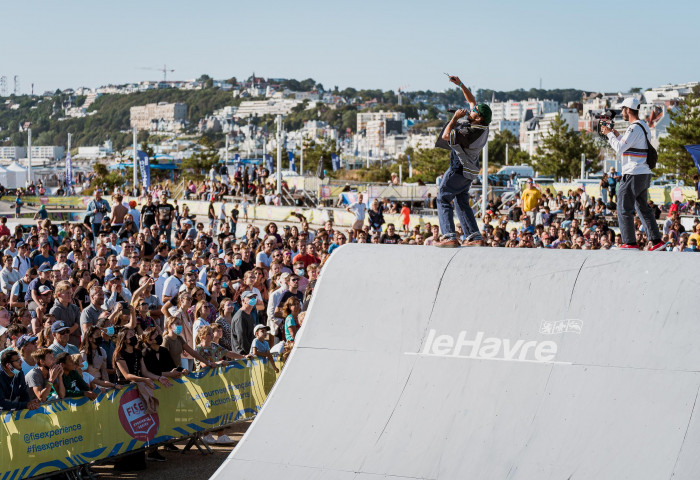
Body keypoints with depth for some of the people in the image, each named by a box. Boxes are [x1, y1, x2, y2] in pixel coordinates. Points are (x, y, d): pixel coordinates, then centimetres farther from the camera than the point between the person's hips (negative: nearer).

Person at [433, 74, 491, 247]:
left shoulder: (472, 132, -28)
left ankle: (449, 237, -13)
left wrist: (455, 117, -14)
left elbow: (447, 136, -23)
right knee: (462, 202, 16)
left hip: (459, 170, -9)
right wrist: (460, 84, 10)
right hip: (469, 170, 9)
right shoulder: (483, 126, -1)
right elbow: (472, 100, 12)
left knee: (443, 199, -2)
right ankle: (474, 237, 10)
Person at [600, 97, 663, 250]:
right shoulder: (644, 126, 16)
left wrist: (609, 134, -6)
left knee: (624, 208, -5)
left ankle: (630, 243, -7)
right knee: (643, 208, 16)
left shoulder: (634, 128, -15)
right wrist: (617, 135, 20)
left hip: (634, 174, -10)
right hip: (645, 173, 10)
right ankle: (656, 240, 14)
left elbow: (619, 149, -18)